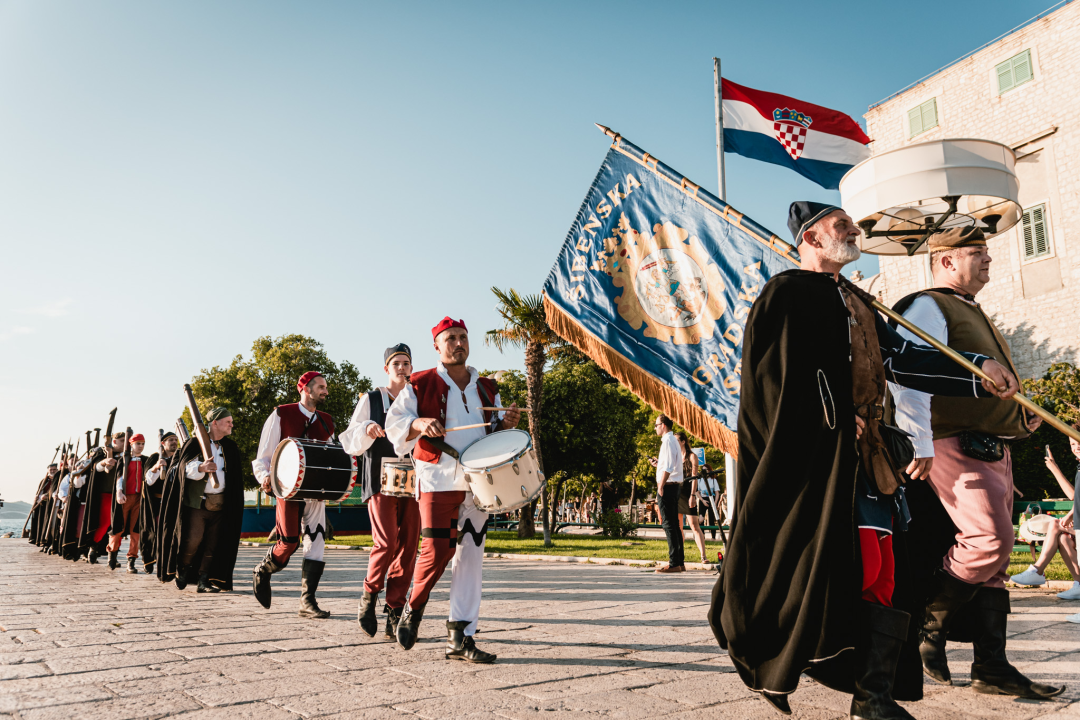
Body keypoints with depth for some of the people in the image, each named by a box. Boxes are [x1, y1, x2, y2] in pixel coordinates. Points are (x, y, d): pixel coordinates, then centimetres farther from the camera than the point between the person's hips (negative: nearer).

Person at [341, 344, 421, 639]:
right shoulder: (370, 400, 8)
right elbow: (350, 443, 5)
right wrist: (367, 430, -15)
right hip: (381, 481, -3)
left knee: (408, 547, -1)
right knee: (386, 542, -15)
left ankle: (394, 615, 8)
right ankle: (369, 596, 10)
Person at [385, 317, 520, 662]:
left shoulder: (486, 388, 16)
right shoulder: (420, 385, 4)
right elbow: (394, 423, 3)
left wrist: (507, 424, 0)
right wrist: (419, 423, -17)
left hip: (477, 480, 4)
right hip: (438, 478, -4)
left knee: (471, 556, 2)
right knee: (436, 551, -10)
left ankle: (460, 638, 9)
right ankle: (414, 609, 20)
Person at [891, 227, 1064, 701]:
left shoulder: (971, 314, 26)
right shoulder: (927, 308, -5)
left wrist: (1021, 417, 18)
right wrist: (921, 446, -24)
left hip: (992, 451, 10)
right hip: (957, 446, -10)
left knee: (993, 559, 7)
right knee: (990, 540, -20)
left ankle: (992, 668, 12)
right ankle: (926, 625, -4)